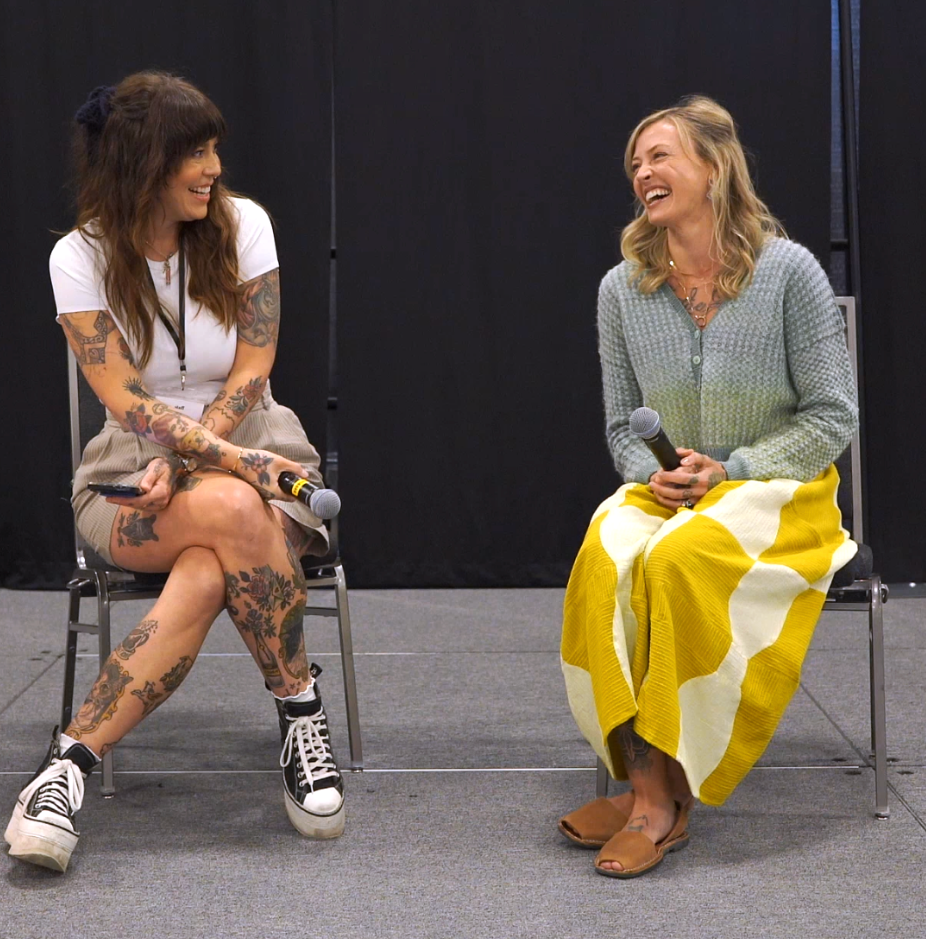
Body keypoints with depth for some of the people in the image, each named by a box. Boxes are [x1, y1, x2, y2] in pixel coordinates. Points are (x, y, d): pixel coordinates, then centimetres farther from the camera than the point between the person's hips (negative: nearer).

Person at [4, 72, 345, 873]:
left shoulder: (241, 224, 0)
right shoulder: (81, 257, -5)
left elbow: (251, 371, -2)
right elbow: (126, 402, -13)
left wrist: (186, 461, -17)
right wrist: (231, 461, -26)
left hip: (251, 453, 1)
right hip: (132, 479, -1)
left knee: (206, 577, -34)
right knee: (232, 514, -37)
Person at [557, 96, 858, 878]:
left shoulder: (787, 270, -7)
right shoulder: (622, 289, 4)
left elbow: (834, 414, -5)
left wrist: (730, 470, -14)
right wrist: (653, 476, -10)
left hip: (780, 494, -3)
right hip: (667, 492, 3)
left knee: (677, 560, -35)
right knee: (604, 559, -31)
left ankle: (667, 788, -23)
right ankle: (650, 791, -29)